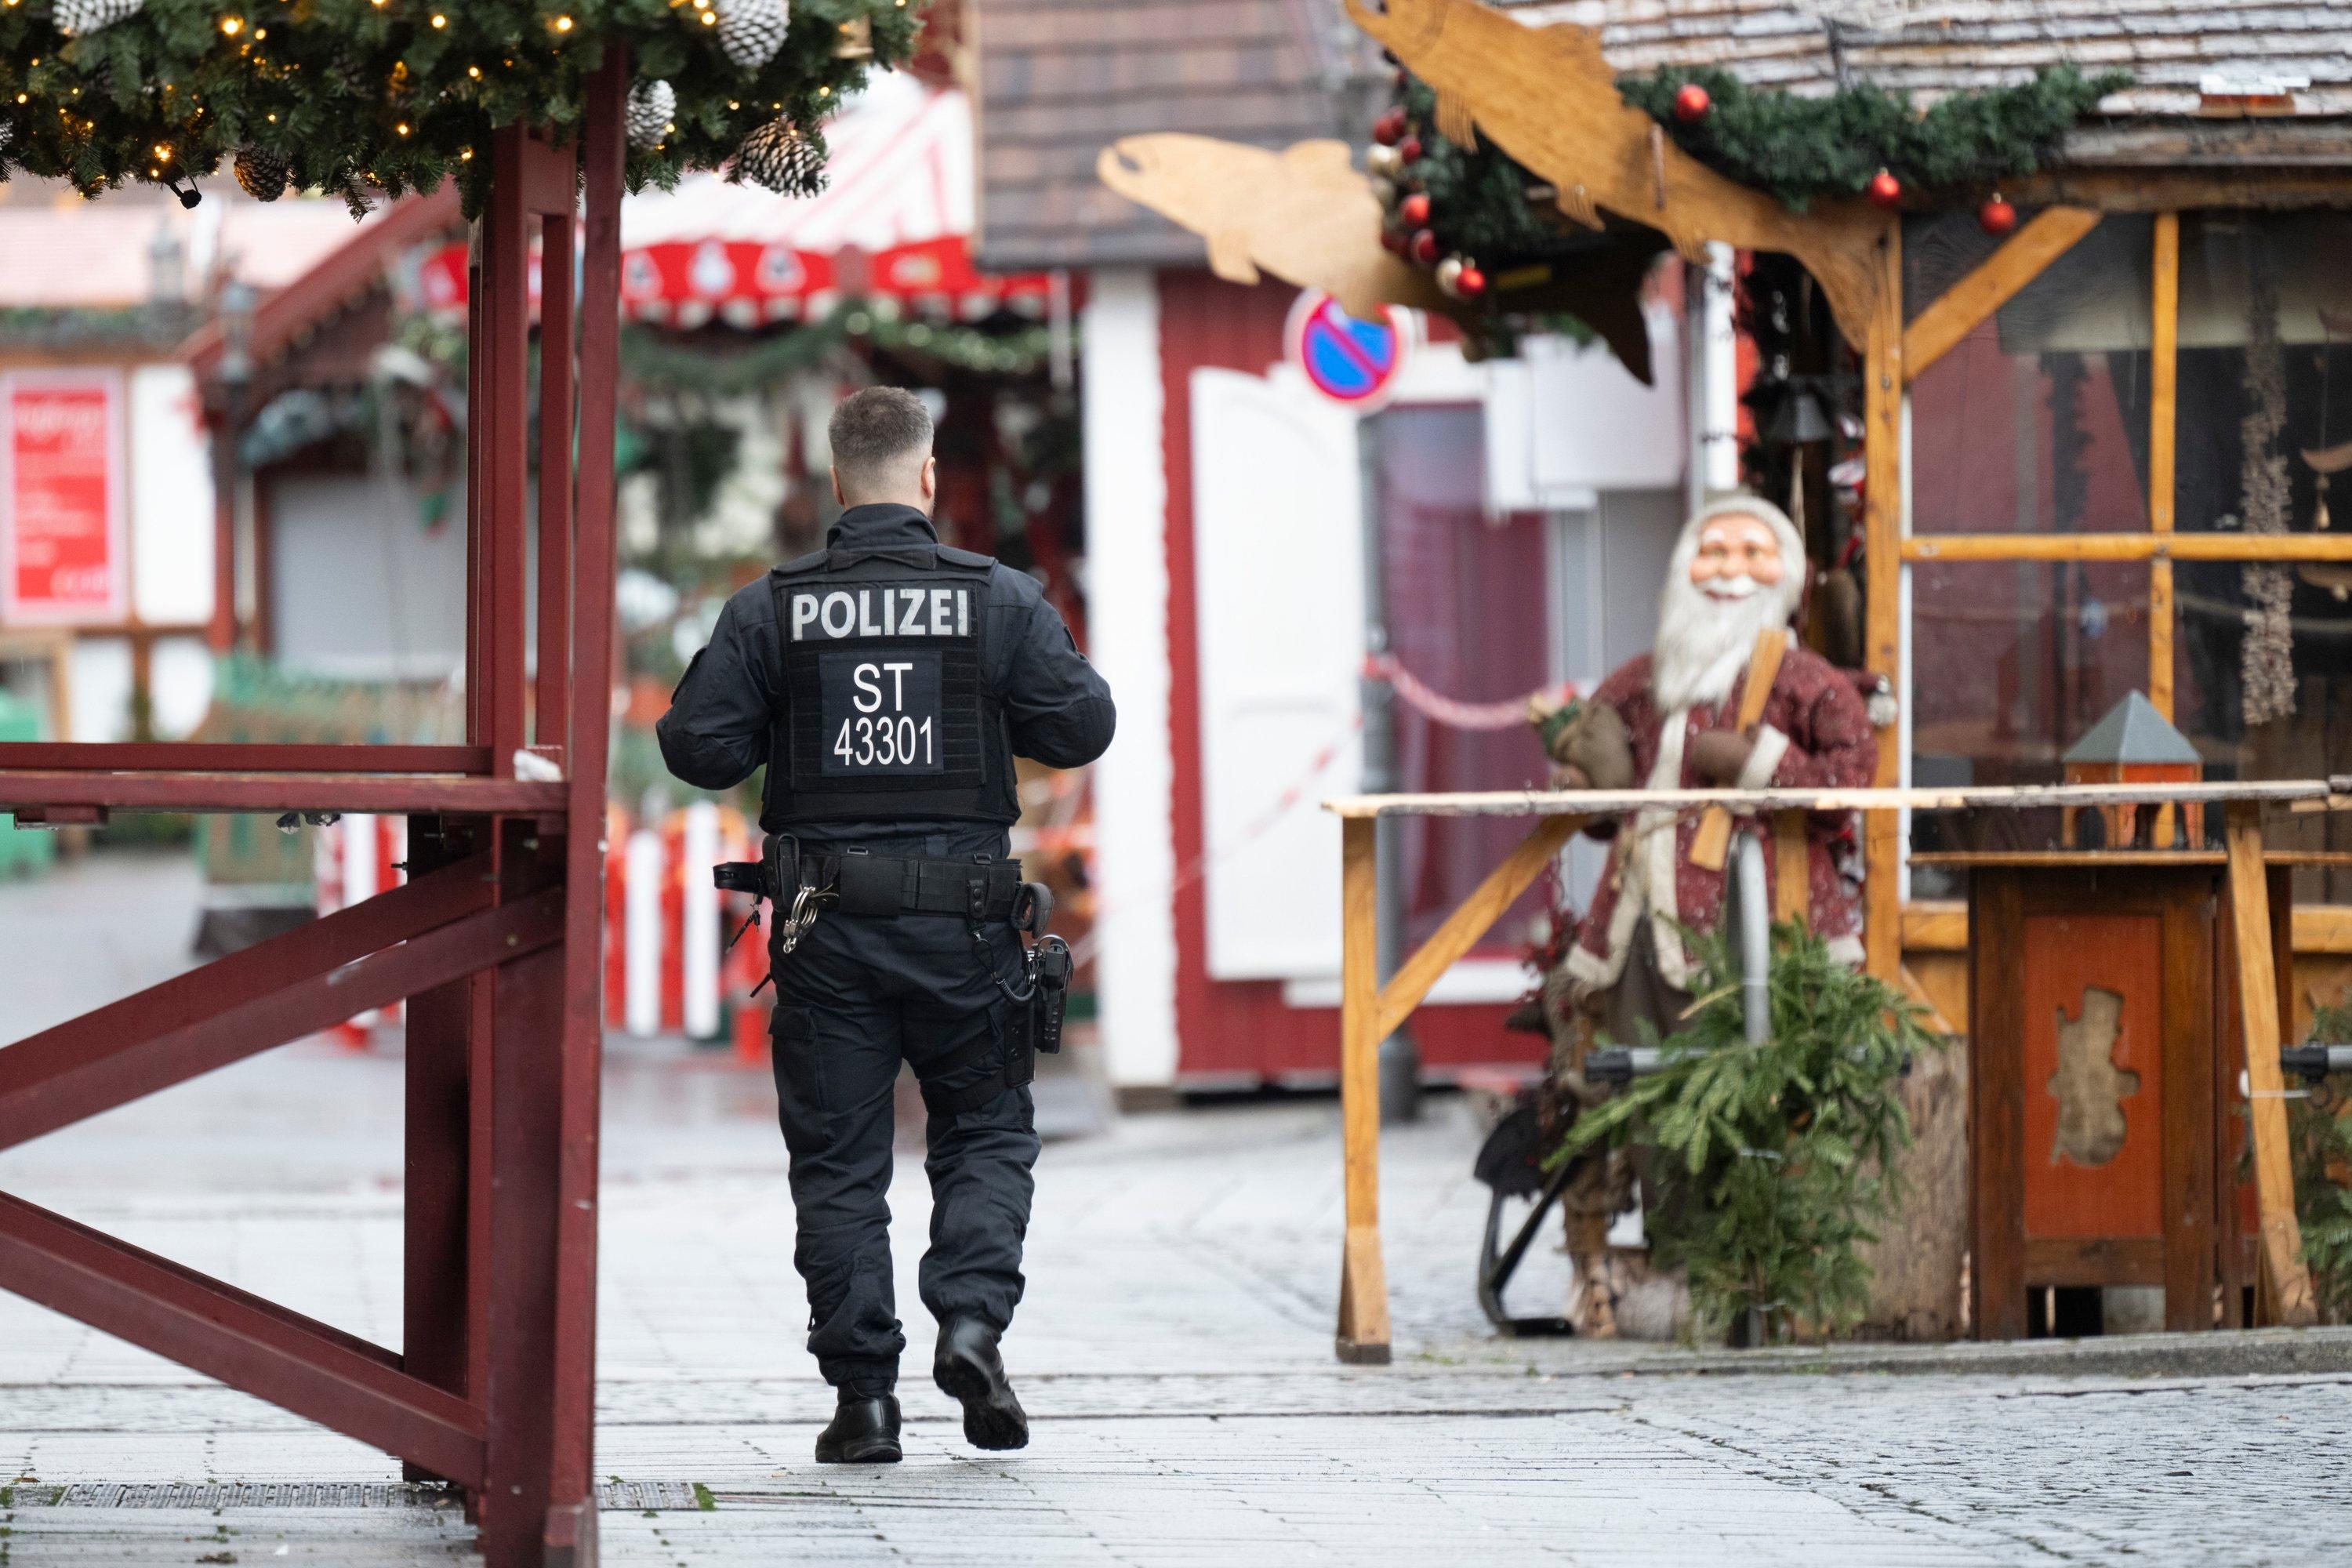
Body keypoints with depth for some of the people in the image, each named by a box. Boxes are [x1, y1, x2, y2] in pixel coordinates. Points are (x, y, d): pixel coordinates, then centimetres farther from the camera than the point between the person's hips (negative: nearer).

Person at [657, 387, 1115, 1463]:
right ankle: (972, 1320, -8)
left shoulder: (770, 610, -2)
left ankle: (863, 1393, 4)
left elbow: (697, 747, -4)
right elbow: (1081, 727, -1)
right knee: (986, 1131, 15)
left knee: (838, 1156, 7)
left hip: (825, 922, 0)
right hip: (962, 918, 0)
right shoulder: (999, 599, -2)